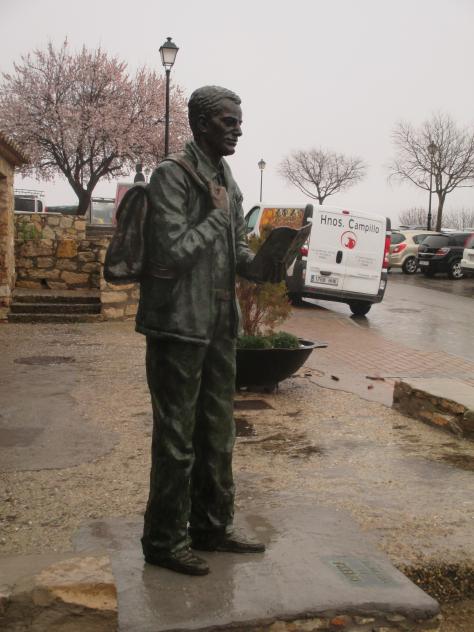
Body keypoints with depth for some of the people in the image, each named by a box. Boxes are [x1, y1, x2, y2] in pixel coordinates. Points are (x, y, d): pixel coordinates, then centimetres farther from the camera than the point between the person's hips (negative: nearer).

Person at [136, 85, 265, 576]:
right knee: (176, 439, 2)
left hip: (220, 326, 8)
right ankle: (165, 540, 18)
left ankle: (212, 527, 31)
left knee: (218, 434, 16)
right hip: (178, 327, -8)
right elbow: (170, 254, -22)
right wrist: (216, 215, -12)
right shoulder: (171, 175, -12)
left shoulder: (228, 181, 13)